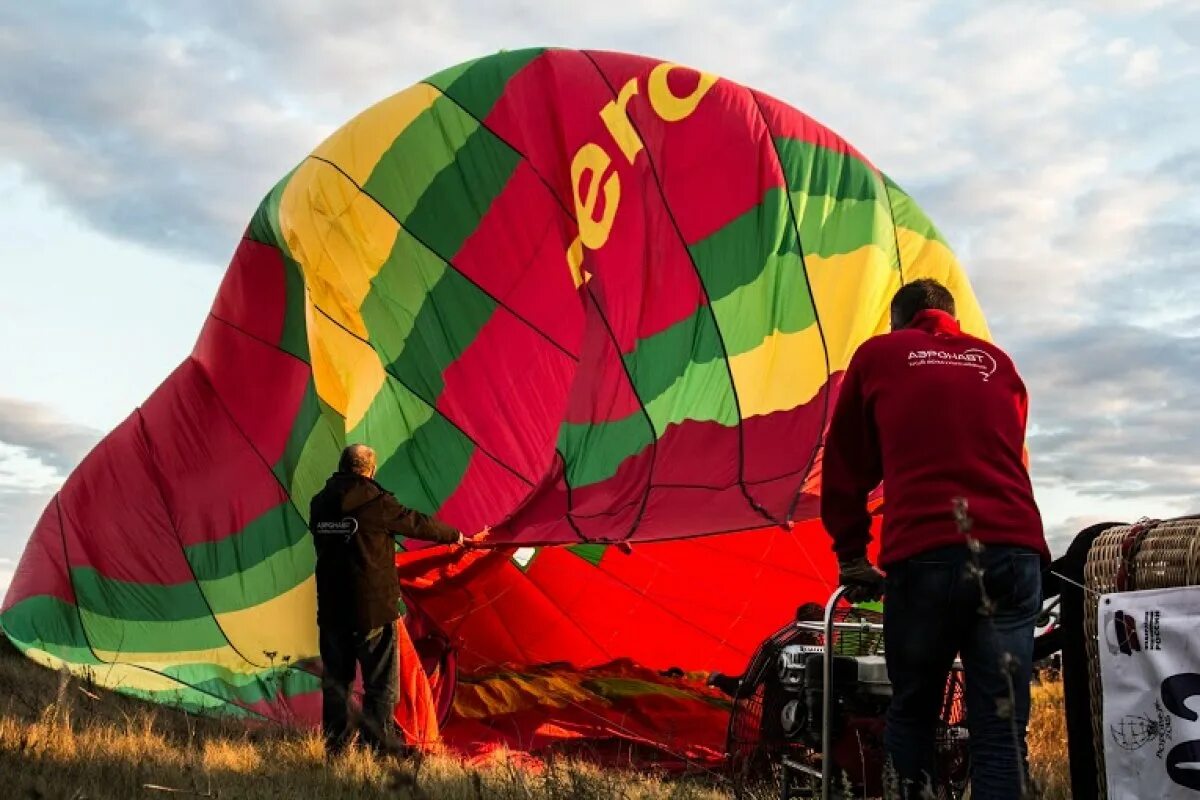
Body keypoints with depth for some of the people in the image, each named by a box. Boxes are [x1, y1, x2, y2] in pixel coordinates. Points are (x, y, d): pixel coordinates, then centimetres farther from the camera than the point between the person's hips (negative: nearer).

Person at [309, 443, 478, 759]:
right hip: (373, 607, -6)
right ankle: (378, 742, 4)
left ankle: (335, 742, 19)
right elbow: (416, 523, -1)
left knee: (336, 677, 14)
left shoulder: (320, 504, 5)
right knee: (380, 680, 4)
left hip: (331, 607, 6)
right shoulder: (375, 501, -12)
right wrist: (454, 535, 16)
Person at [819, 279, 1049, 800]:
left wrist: (850, 557, 23)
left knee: (911, 714, 14)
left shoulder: (877, 355, 16)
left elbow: (845, 467, 17)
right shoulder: (998, 363, 24)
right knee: (1001, 728, 2)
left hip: (924, 556, -2)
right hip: (1014, 551, 2)